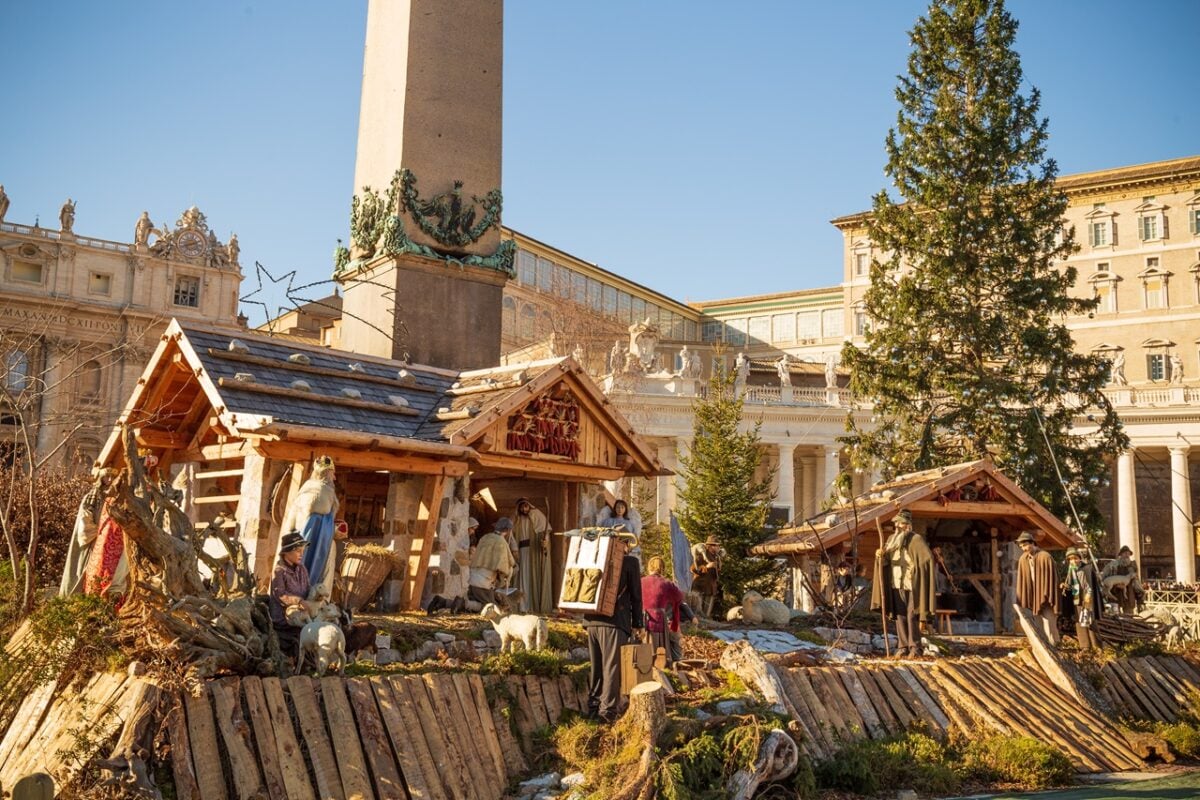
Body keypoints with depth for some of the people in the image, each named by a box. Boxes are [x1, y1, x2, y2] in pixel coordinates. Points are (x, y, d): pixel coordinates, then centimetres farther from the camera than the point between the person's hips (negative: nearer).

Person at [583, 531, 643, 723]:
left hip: (591, 620, 5)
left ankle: (593, 707, 19)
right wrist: (637, 623, 4)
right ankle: (607, 711, -3)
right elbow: (636, 595, -2)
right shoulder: (630, 562, -3)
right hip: (614, 622, -5)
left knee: (595, 666, 15)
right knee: (612, 667, -1)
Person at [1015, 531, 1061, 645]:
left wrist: (1050, 599, -14)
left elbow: (1052, 578, -11)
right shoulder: (1022, 560, 5)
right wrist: (1021, 601, 6)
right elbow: (1021, 581, 9)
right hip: (1032, 599, 5)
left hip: (1045, 599, -5)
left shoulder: (1045, 557, -11)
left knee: (1049, 626, -5)